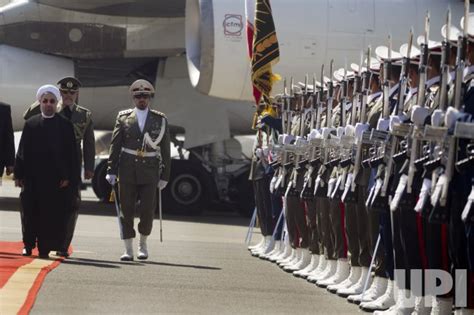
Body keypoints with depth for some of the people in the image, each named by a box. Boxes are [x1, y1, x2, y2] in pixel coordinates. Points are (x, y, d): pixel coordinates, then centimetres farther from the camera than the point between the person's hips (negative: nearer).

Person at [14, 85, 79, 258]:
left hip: (55, 178, -1)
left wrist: (68, 177, -5)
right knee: (30, 212, 2)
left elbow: (71, 153, 2)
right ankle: (28, 245, 13)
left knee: (51, 214, -2)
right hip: (33, 178, 1)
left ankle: (44, 248, 3)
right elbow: (22, 151, 7)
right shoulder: (30, 124, 7)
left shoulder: (65, 125, 4)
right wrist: (19, 174, 1)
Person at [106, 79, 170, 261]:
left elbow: (165, 150, 5)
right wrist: (111, 171, 0)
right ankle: (128, 249, 7)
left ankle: (143, 244, 18)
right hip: (127, 170, 1)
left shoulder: (160, 120, 4)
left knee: (147, 210, -5)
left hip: (149, 171, -1)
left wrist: (165, 175, 2)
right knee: (126, 210, 0)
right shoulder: (123, 117, 5)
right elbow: (115, 146, 6)